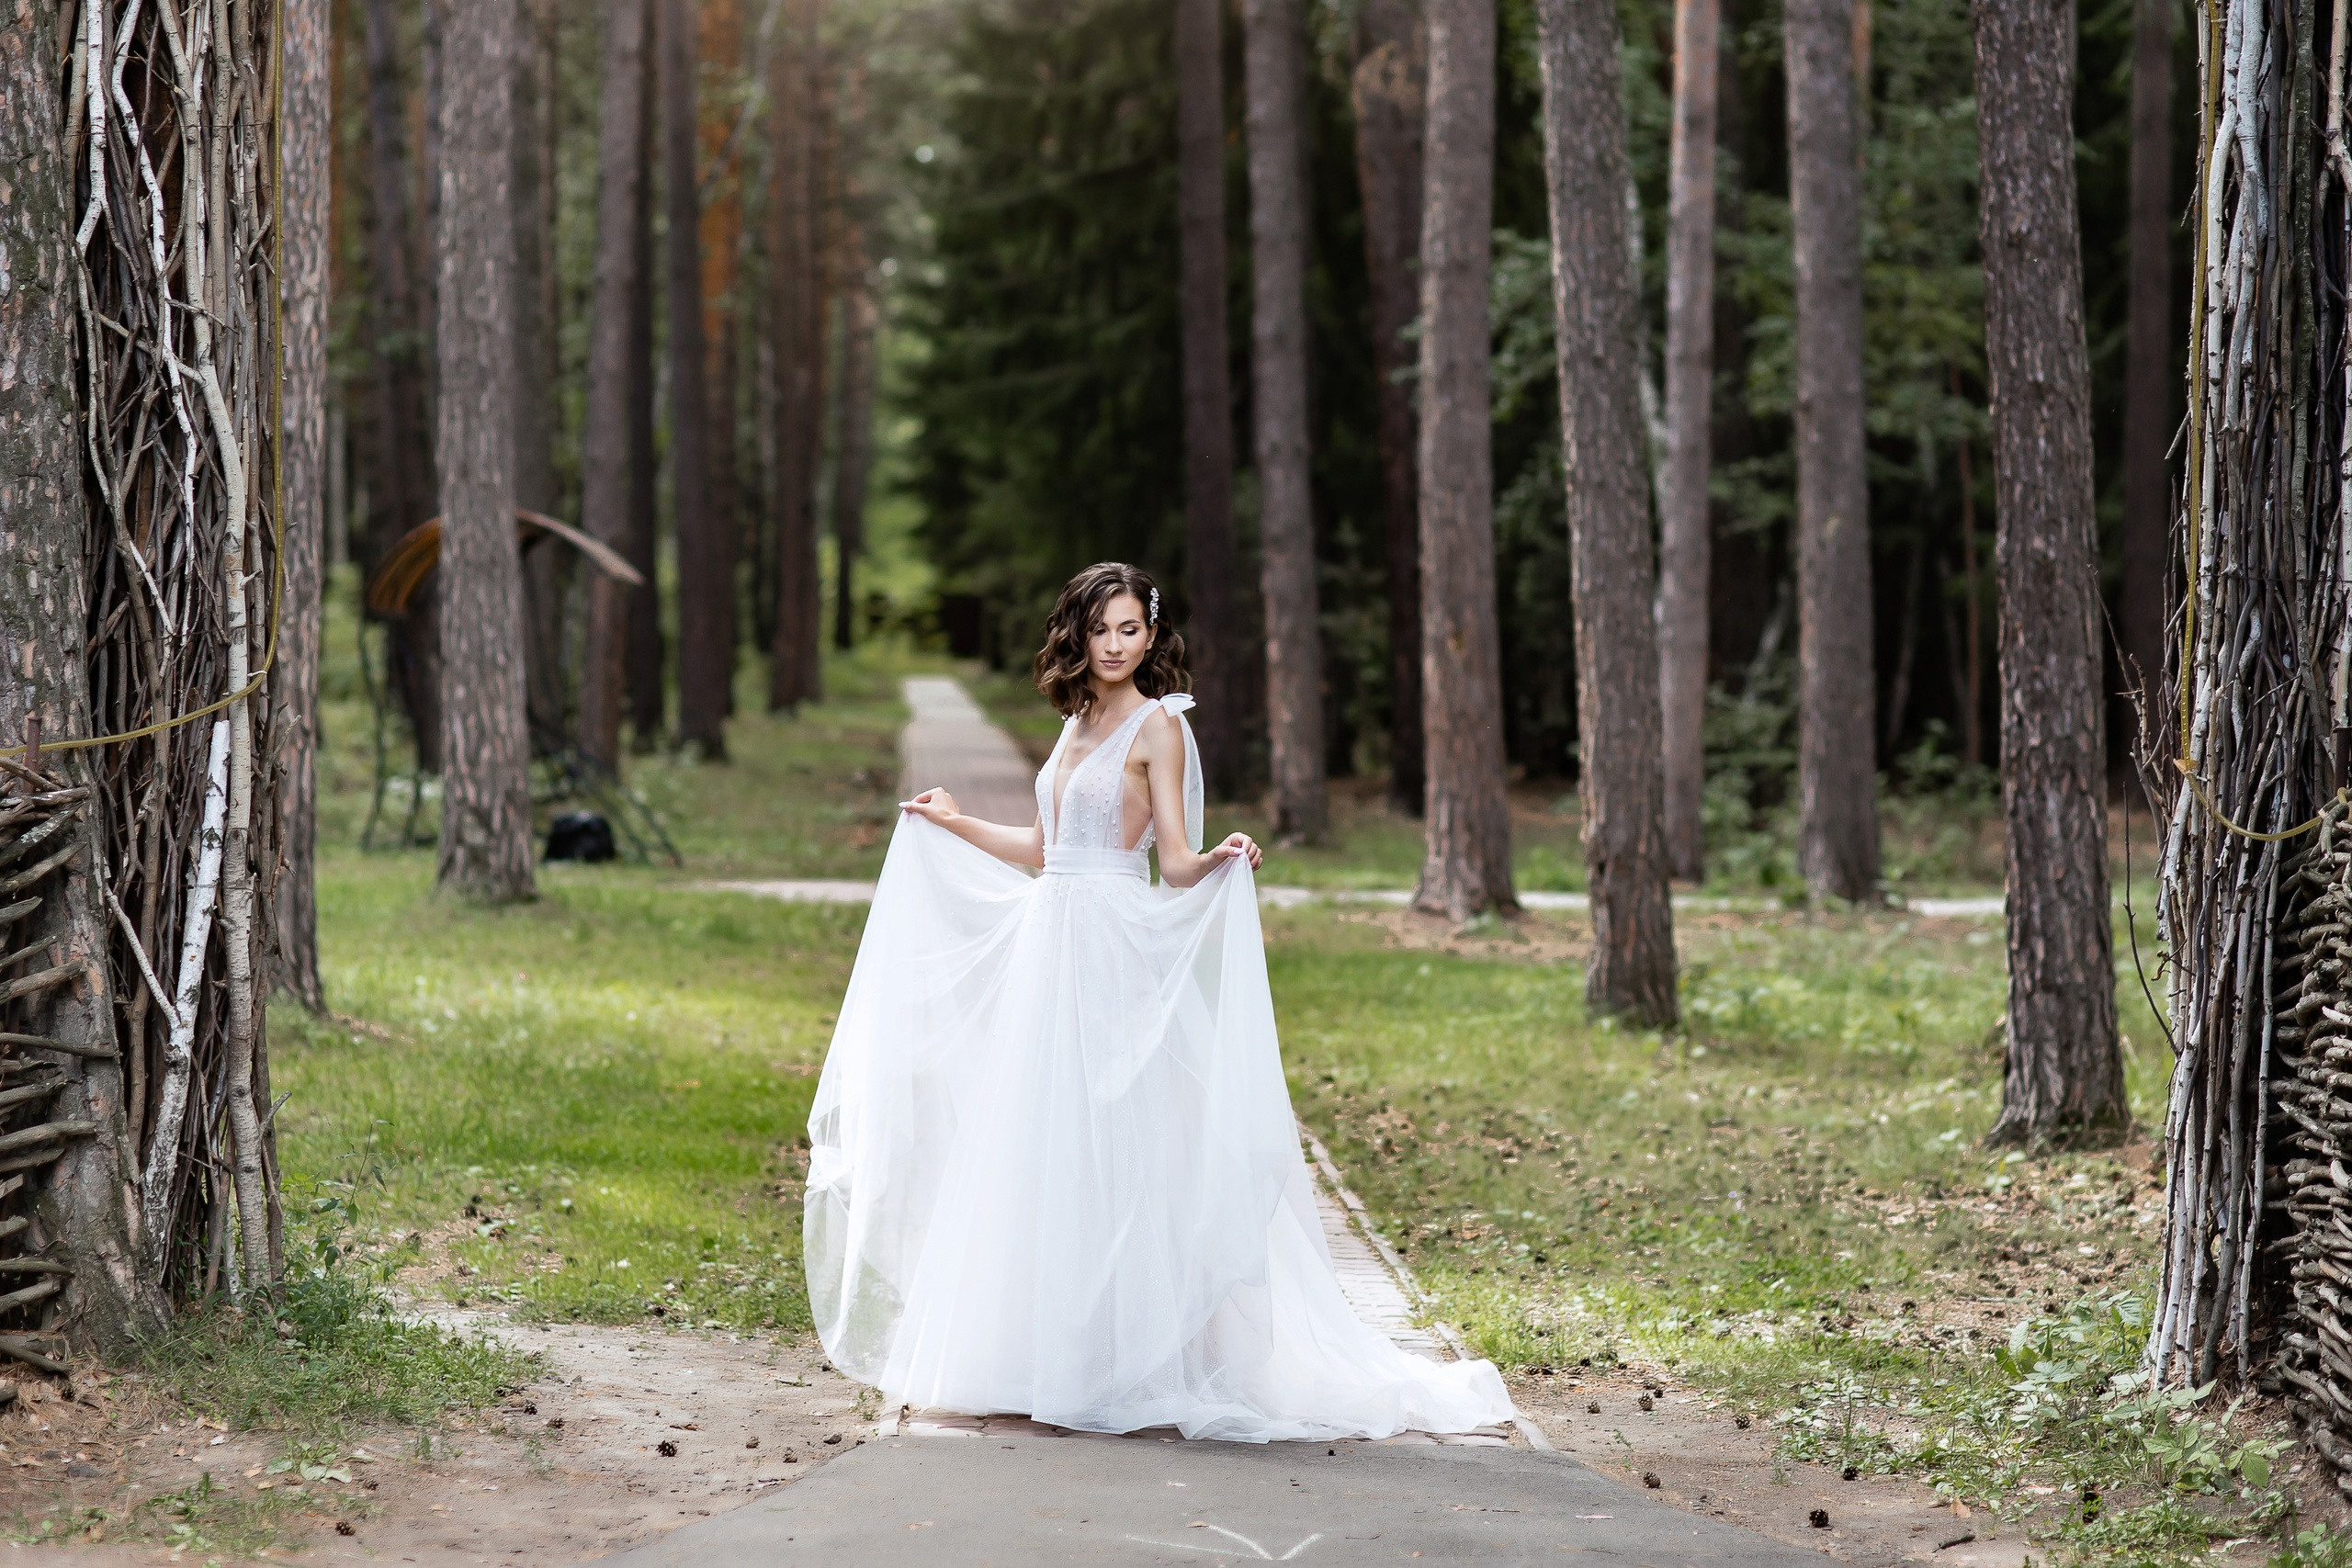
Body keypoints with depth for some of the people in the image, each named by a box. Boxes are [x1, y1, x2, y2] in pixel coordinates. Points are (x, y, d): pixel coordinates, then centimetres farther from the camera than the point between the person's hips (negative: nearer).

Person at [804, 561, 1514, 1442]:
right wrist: (954, 823, 32)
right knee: (1040, 1152, 7)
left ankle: (1116, 1364, -4)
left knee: (1105, 1151, -8)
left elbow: (1176, 864, -9)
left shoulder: (1159, 726, -5)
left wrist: (1223, 859, -30)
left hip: (1113, 954, -8)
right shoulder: (1079, 723, 17)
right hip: (1050, 942, 8)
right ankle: (1048, 1358, 12)